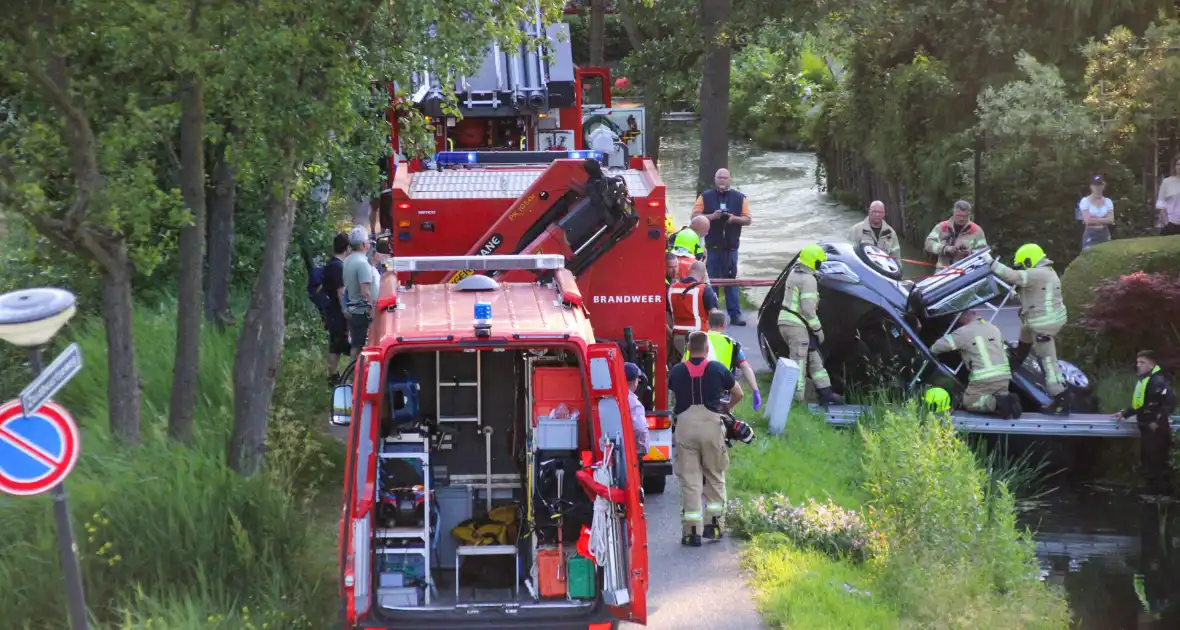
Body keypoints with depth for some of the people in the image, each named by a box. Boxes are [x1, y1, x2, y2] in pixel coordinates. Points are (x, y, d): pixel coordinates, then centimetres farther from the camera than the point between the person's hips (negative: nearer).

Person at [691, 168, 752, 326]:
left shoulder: (739, 198, 8)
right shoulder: (705, 197, 5)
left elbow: (747, 219, 6)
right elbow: (695, 216, -2)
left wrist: (734, 218, -14)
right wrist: (712, 216, -18)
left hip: (731, 247, 1)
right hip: (712, 247, -1)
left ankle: (735, 314, 2)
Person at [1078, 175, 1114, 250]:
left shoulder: (1108, 201, 10)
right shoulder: (1085, 201, -2)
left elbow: (1111, 220, -2)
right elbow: (1088, 220, -13)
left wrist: (1095, 219, -11)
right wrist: (1104, 220, -7)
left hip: (1104, 235, 4)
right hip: (1090, 235, -4)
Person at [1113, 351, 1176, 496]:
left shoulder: (1158, 380, -16)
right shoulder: (1142, 381, 16)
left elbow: (1170, 402, -27)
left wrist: (1158, 421, -26)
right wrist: (1124, 414, 20)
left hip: (1156, 429, -10)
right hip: (1146, 428, 10)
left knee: (1158, 461, -6)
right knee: (1147, 460, 15)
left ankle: (1163, 491, 0)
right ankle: (1153, 489, 24)